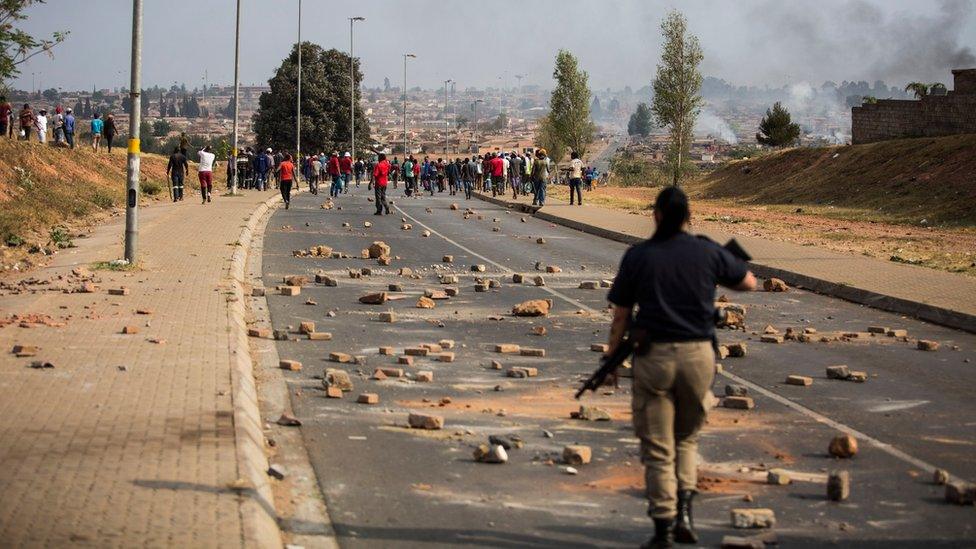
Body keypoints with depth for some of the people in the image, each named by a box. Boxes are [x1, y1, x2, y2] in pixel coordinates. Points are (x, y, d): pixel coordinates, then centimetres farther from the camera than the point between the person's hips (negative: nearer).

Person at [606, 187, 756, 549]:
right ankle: (684, 513, 7)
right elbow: (749, 283, 16)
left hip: (653, 356, -2)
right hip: (698, 355, 2)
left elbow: (620, 315, 0)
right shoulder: (709, 253, 0)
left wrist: (611, 355, 13)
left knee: (657, 448, 7)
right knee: (687, 437, 22)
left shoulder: (637, 256, -3)